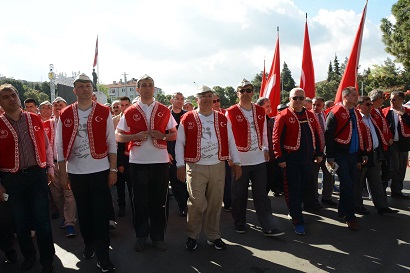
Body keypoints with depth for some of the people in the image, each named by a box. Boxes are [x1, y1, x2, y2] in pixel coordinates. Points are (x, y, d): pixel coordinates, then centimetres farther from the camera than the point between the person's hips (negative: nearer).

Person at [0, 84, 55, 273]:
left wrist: (50, 168, 5)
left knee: (42, 220, 4)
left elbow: (46, 145, 11)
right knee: (20, 221, 13)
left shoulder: (35, 119, 4)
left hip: (37, 174, 1)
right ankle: (28, 256, 34)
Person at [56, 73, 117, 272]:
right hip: (76, 172, 2)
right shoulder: (65, 115, 2)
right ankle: (89, 244, 35)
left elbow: (111, 143, -1)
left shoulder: (104, 112, -2)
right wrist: (62, 173, 2)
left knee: (100, 212, 1)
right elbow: (60, 146, 4)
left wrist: (113, 169, -5)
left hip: (100, 170, -2)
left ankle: (102, 255, 10)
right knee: (83, 211, 14)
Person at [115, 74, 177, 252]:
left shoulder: (164, 111, 7)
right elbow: (118, 136, 4)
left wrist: (162, 136, -11)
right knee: (140, 200, 7)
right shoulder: (130, 112, 4)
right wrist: (135, 136, -13)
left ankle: (158, 236, 22)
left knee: (159, 201, 7)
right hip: (138, 162, 0)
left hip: (160, 161, 1)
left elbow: (174, 134, 9)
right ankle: (141, 235, 23)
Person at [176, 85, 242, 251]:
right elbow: (179, 143, 0)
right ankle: (192, 236, 20)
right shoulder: (187, 119, -1)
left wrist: (236, 163, 7)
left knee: (215, 204, 10)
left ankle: (213, 236, 27)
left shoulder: (222, 119, 8)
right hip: (195, 167, -3)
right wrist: (180, 166, -5)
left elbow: (231, 142, 10)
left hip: (218, 167, 3)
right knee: (196, 204, -1)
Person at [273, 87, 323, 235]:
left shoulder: (311, 116, 10)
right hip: (291, 161, -6)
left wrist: (319, 153, 12)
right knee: (293, 191, 0)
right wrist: (280, 158, -15)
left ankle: (295, 212, 36)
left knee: (302, 189, 17)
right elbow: (277, 138, -12)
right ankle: (298, 221, 8)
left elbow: (317, 135, 15)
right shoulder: (283, 116, -9)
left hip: (308, 160, 6)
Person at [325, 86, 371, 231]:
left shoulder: (356, 114, 13)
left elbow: (361, 135, 18)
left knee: (349, 185, 12)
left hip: (353, 155, 7)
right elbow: (328, 136, -13)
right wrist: (330, 157, -15)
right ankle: (350, 217, 4)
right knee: (347, 186, -6)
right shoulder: (335, 113, -10)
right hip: (340, 155, -7)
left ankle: (342, 212, 27)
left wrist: (360, 156, 16)